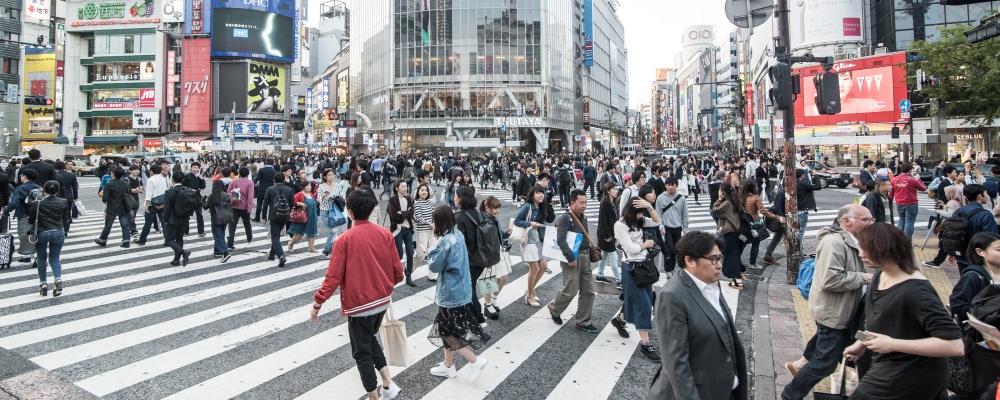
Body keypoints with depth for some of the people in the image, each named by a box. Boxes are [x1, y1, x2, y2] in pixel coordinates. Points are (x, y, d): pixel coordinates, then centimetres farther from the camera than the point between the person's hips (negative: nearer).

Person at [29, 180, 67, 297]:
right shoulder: (63, 202, -5)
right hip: (58, 233, 1)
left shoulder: (37, 203, -10)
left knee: (42, 259, 16)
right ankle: (58, 279, -13)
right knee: (54, 258, 11)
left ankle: (43, 284, 16)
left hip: (41, 234, -1)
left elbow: (31, 220, -4)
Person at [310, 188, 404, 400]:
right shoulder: (385, 234, -5)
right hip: (382, 300, 5)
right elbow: (397, 270, 0)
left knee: (361, 351, 12)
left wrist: (317, 303, -5)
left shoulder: (344, 239, -16)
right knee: (370, 338, 28)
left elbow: (333, 276, -16)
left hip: (359, 303, -5)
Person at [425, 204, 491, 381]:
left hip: (451, 292, -9)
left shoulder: (446, 241, -23)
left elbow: (435, 266, -14)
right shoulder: (458, 234, 5)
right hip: (460, 289, 9)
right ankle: (448, 366, 30)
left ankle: (475, 361, 3)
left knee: (449, 332, 2)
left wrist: (430, 252, 0)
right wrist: (437, 251, 1)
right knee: (449, 329, 19)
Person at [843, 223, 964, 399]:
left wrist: (892, 344, -30)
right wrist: (861, 343, 13)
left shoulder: (915, 291, -28)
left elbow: (955, 345, -31)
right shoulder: (881, 276, -1)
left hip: (908, 378, -8)